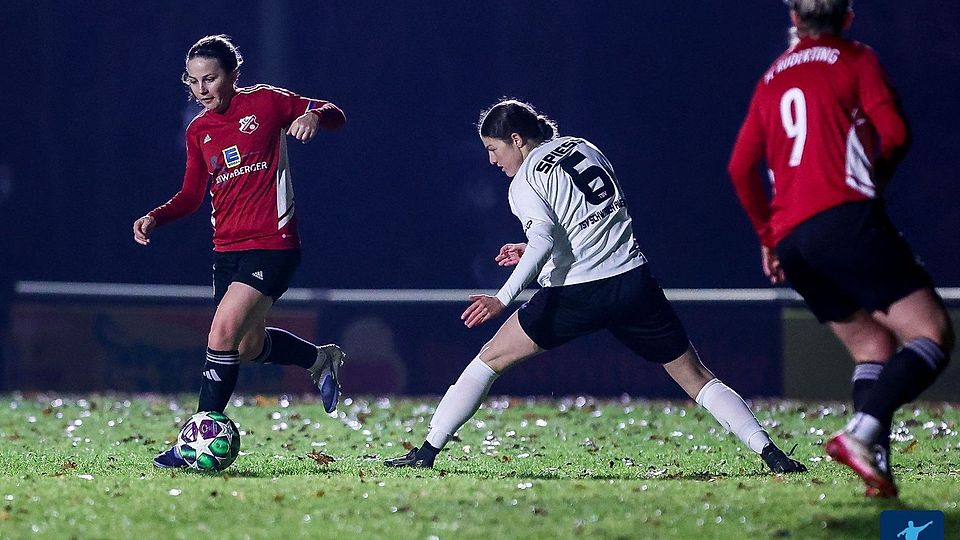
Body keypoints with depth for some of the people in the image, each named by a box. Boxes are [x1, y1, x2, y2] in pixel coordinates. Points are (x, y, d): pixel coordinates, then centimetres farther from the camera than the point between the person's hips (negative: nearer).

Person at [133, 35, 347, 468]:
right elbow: (191, 196, 17)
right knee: (249, 346, 15)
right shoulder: (198, 131, 11)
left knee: (223, 332, -19)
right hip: (227, 249, 7)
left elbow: (335, 115, 0)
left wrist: (313, 116, -23)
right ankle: (319, 359, 43)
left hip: (272, 245, -7)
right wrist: (155, 218, -1)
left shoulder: (265, 102, -5)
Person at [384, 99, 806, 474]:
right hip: (634, 280, 5)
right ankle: (769, 453, -2)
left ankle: (426, 452, 5)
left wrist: (502, 299, -29)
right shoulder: (583, 148, 16)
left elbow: (544, 239, -21)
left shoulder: (525, 182, -3)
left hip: (579, 295, -5)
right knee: (696, 378, 10)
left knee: (488, 360, 7)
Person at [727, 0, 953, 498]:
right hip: (844, 218, -7)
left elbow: (741, 167, 21)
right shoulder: (855, 60, 8)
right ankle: (861, 433, -31)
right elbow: (894, 134, -4)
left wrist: (768, 235, 32)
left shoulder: (772, 79, 23)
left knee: (873, 346, 15)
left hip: (790, 240, 7)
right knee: (932, 335, -9)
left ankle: (876, 463, -6)